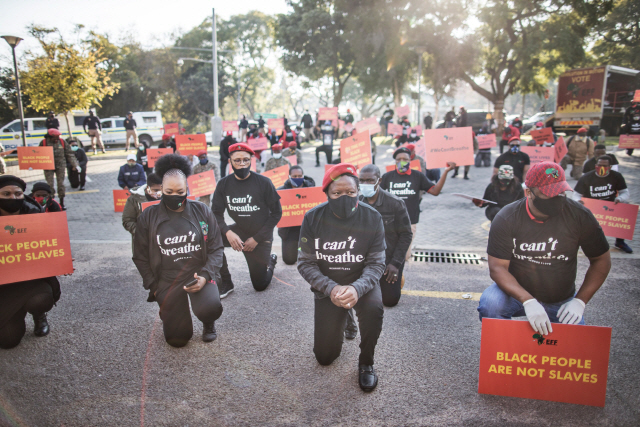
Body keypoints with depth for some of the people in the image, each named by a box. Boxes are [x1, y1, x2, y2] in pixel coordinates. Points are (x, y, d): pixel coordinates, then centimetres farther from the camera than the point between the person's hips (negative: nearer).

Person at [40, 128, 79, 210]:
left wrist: (75, 165, 1)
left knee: (61, 184, 3)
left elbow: (70, 154, 5)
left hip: (61, 166, 1)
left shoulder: (62, 142, 2)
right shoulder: (43, 143, -1)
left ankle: (62, 203, 13)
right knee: (50, 185, -3)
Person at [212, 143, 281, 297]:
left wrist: (256, 238, -14)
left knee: (260, 285, 3)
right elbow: (217, 213, -5)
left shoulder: (263, 183, -15)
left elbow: (276, 213, -10)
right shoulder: (224, 184, -6)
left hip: (260, 237, -3)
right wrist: (228, 232, -26)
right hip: (239, 231, 3)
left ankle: (270, 260, 38)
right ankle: (225, 283, -8)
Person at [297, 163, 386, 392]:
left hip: (361, 283, -1)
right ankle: (341, 321, 36)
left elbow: (376, 263, -14)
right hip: (326, 287, 1)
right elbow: (306, 263, -12)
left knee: (374, 309, -36)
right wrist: (331, 289, -29)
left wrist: (357, 288, -35)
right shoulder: (313, 218, -14)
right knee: (324, 357, 2)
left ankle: (366, 362, -5)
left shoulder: (372, 218, -15)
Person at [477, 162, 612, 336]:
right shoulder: (506, 219, -15)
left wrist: (580, 301, -13)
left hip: (561, 302, 2)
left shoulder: (579, 216, -11)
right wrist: (528, 301, -32)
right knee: (489, 304, -30)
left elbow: (601, 260, -2)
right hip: (517, 292, -2)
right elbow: (497, 267, -18)